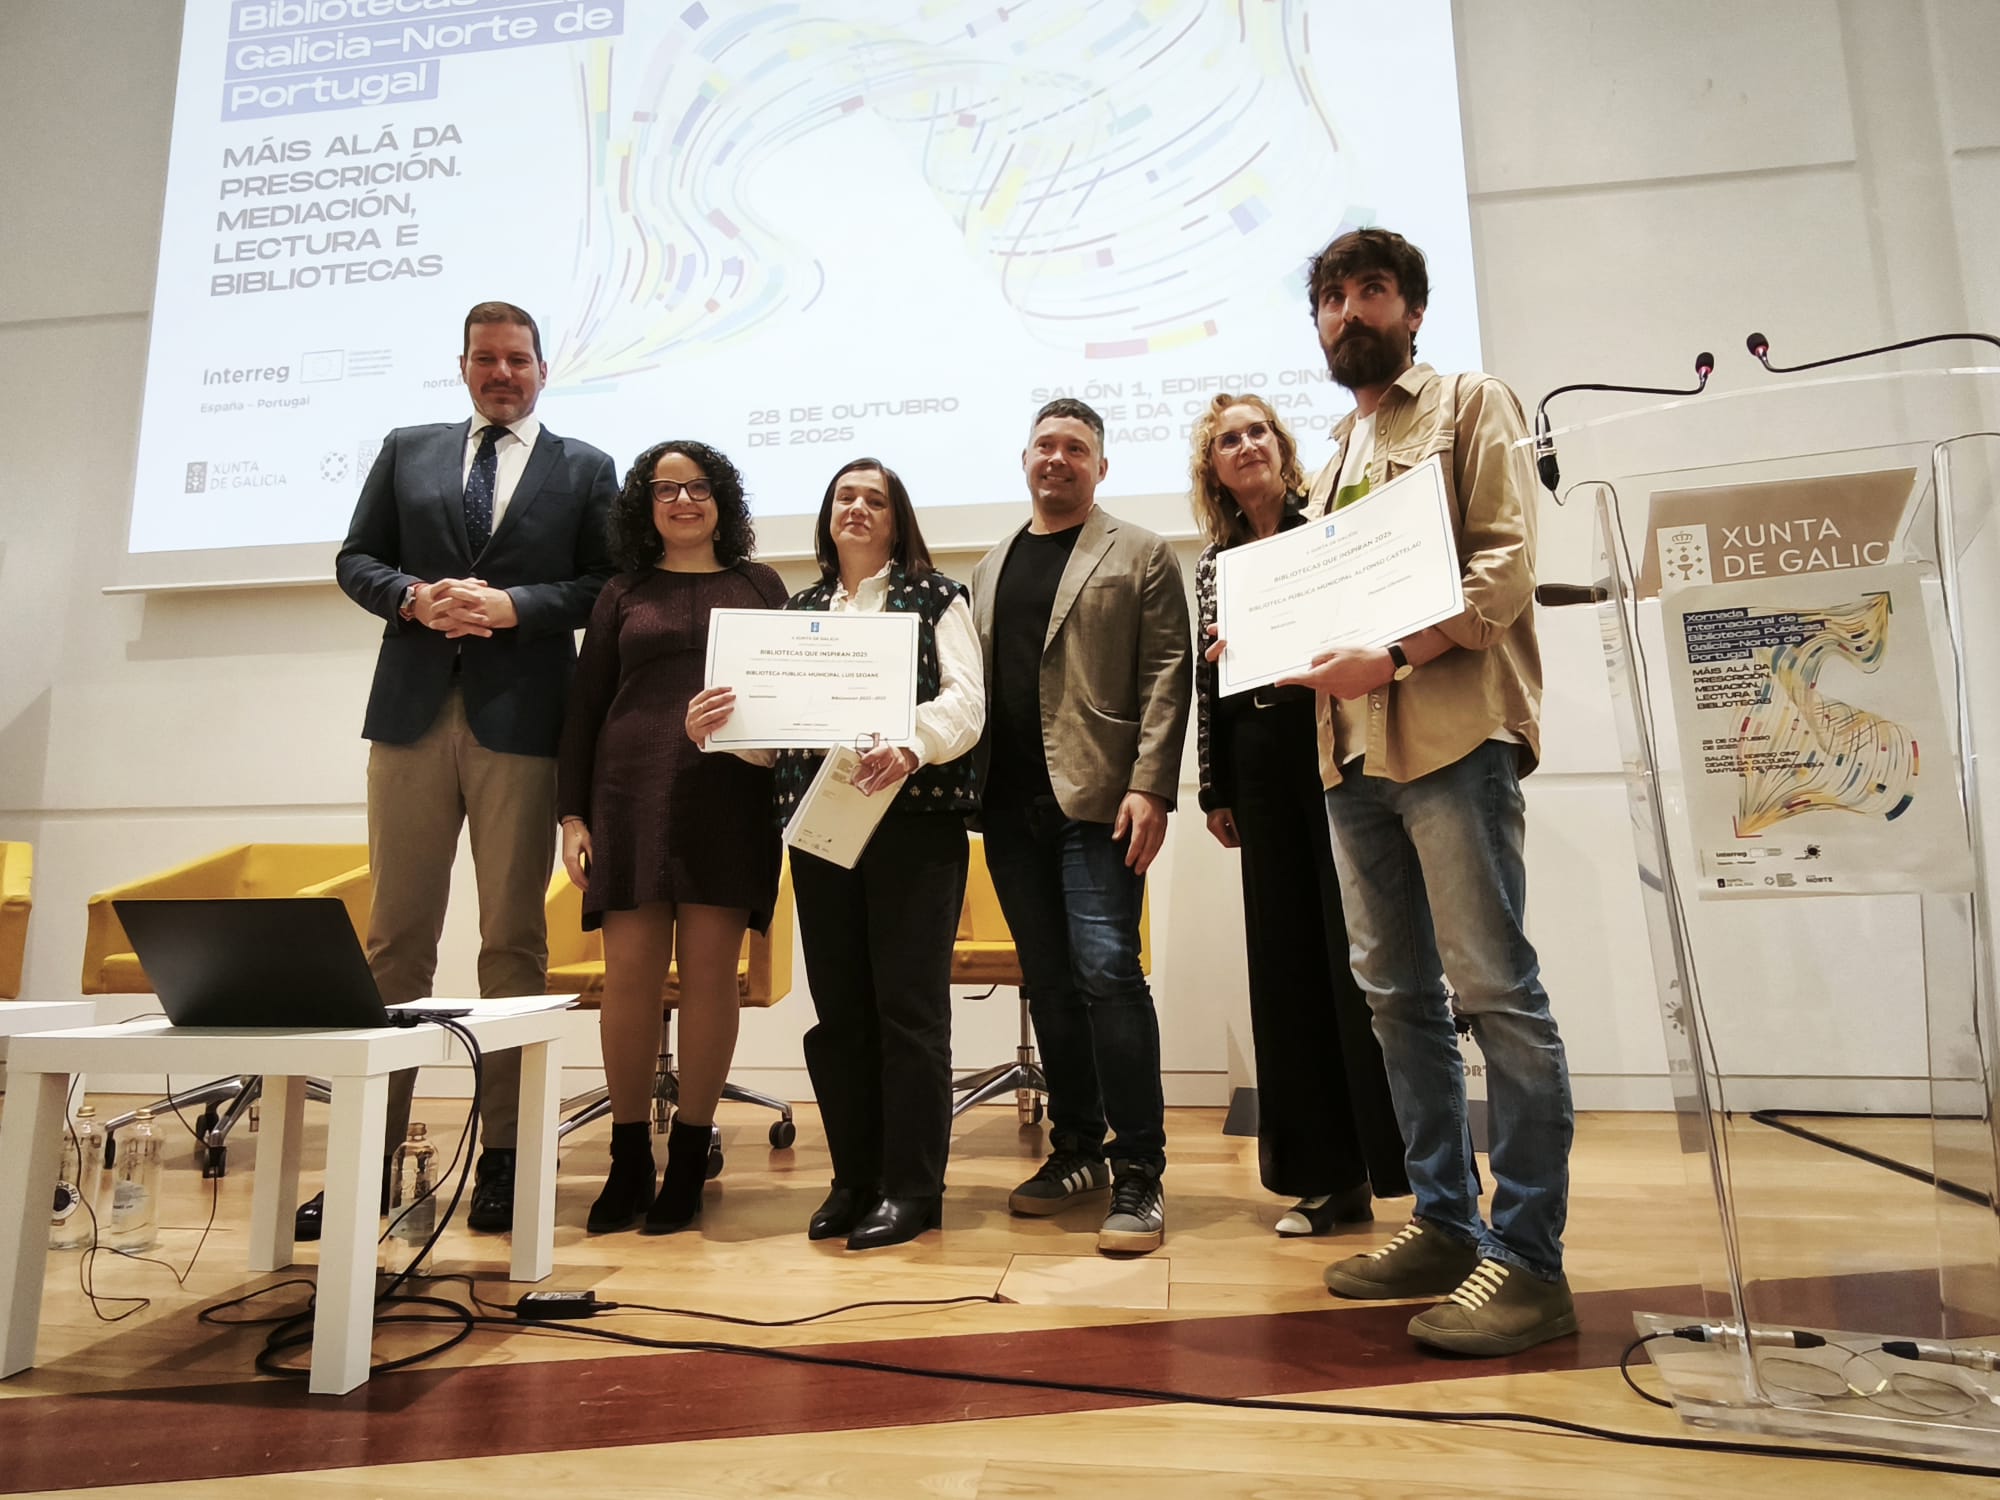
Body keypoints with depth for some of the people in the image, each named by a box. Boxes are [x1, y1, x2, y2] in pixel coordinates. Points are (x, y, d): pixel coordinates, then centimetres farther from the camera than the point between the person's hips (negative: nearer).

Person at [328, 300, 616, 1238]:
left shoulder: (584, 470, 10)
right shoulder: (406, 451, 18)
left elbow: (608, 586, 2)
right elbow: (355, 560, 14)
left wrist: (513, 607, -12)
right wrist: (414, 598, -6)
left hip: (521, 721, -2)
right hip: (413, 712, 3)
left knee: (513, 941, 1)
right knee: (395, 935, 4)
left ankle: (503, 1157, 10)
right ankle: (372, 1153, 13)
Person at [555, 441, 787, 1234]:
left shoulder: (759, 586, 14)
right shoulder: (622, 594, 15)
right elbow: (584, 706, 12)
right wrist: (572, 813, 3)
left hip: (729, 801, -1)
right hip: (633, 792, 1)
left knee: (709, 973, -2)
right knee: (630, 973, -2)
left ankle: (688, 1159, 10)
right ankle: (629, 1160, 12)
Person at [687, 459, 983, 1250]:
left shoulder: (935, 597, 6)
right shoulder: (800, 607, 18)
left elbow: (966, 702, -7)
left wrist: (909, 747, -27)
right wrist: (711, 725, -8)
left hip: (914, 817, -4)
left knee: (908, 1003, -3)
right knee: (838, 1006, 8)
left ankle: (912, 1186, 8)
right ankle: (855, 1178, 20)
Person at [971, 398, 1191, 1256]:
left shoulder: (1141, 557, 6)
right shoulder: (989, 569, 20)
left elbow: (1166, 676, -4)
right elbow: (970, 683, 16)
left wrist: (1149, 787, -14)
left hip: (1096, 800, -5)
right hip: (1011, 804, 5)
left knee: (1106, 971, -11)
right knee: (1048, 983, 10)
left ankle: (1138, 1173, -1)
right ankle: (1077, 1148, 23)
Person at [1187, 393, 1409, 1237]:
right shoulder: (1214, 562, 15)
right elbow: (1207, 682, 14)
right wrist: (1215, 788, 10)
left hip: (1338, 749, -4)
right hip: (1260, 768, 4)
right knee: (1287, 962, 4)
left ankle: (1411, 1164, 7)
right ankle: (1327, 1176, 14)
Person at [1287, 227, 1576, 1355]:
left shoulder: (1471, 406, 8)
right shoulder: (1335, 461, 26)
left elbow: (1508, 561, -7)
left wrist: (1395, 657, -18)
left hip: (1452, 733, -7)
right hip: (1354, 751, 7)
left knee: (1495, 987, -7)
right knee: (1399, 995, 8)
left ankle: (1529, 1257, 1)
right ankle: (1446, 1223, 18)